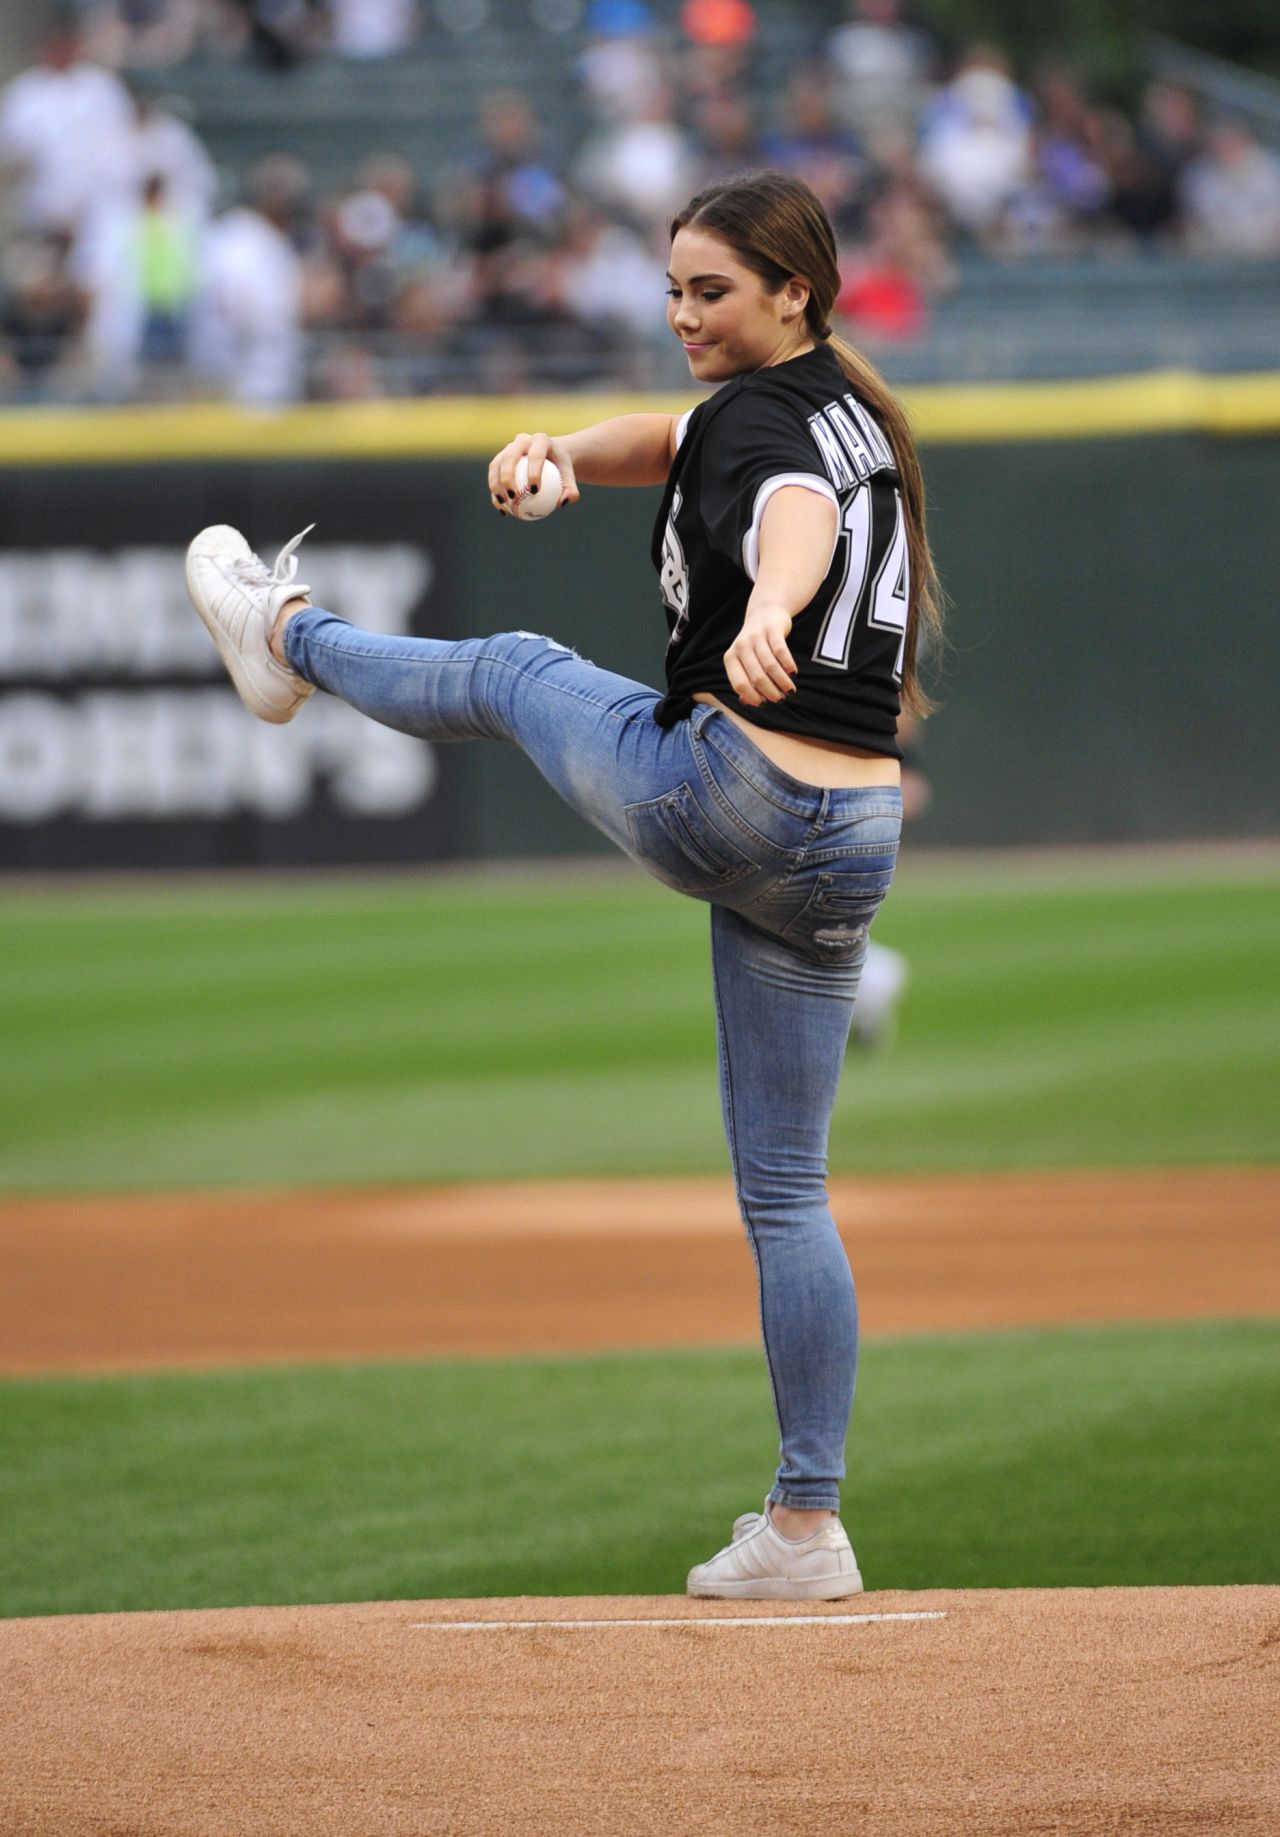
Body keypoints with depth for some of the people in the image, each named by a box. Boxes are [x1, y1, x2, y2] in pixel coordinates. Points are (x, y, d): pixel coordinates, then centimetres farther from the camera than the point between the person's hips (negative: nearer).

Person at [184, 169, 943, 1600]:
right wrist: (559, 451, 1)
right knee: (783, 1188, 11)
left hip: (716, 793, -8)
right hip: (852, 838, 8)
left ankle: (285, 635, 51)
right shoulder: (849, 408, 17)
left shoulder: (766, 417, -12)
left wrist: (765, 616, -57)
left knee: (512, 670, 23)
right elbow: (667, 442, 24)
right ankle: (806, 1530, 9)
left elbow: (795, 517, -35)